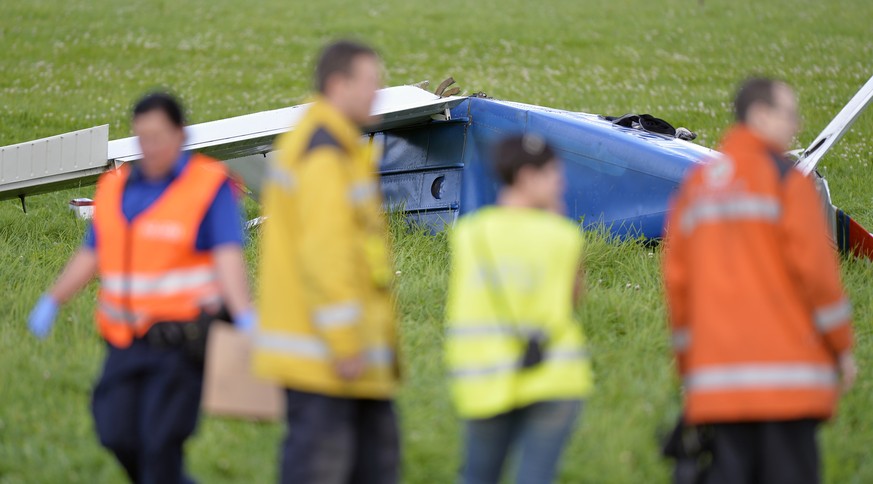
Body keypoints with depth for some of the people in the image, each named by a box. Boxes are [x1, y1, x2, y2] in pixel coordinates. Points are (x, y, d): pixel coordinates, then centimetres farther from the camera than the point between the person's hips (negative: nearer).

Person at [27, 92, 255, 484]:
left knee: (160, 443, -10)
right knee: (117, 434, 2)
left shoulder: (209, 184, -7)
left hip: (181, 344, -6)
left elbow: (229, 258, -17)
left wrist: (245, 319, -30)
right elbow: (91, 255, 19)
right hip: (128, 343, 6)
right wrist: (51, 302, 11)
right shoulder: (116, 188, 11)